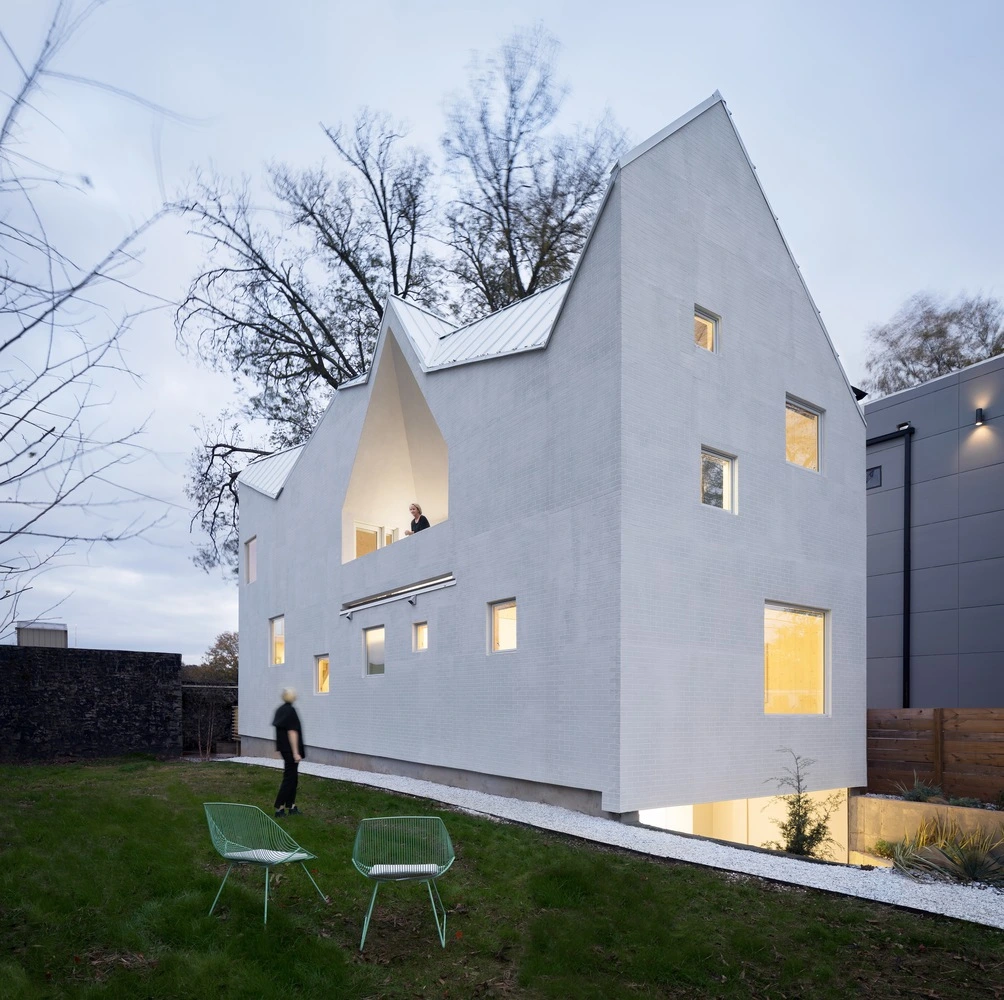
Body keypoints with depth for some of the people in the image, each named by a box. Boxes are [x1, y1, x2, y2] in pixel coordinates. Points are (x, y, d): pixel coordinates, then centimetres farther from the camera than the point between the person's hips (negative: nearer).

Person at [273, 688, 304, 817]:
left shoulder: (280, 710, 9)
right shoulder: (290, 711, -17)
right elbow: (292, 732, -20)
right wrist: (296, 753, -20)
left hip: (283, 747, 9)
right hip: (290, 749, -9)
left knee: (293, 777, 16)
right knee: (289, 778, -2)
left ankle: (291, 806, 21)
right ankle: (279, 808, 1)